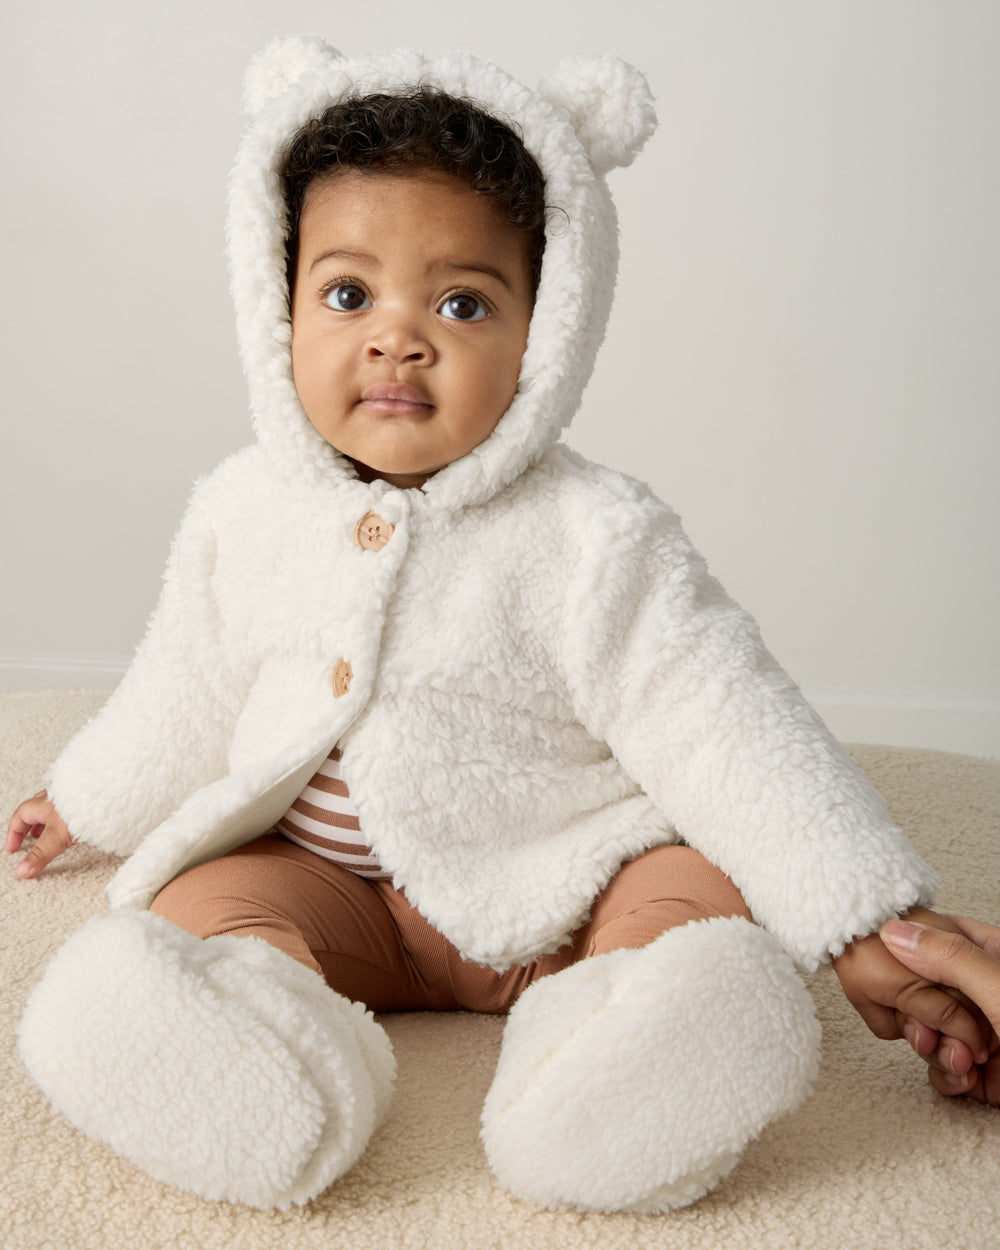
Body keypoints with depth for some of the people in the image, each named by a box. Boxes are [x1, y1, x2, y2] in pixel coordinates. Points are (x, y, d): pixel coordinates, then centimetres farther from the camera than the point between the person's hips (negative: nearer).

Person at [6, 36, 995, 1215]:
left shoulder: (593, 542, -16)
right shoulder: (243, 514, -2)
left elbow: (727, 731, -16)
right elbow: (185, 696, 16)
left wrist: (874, 929, -18)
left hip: (562, 885, -2)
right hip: (322, 878, 3)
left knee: (700, 893, -25)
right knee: (203, 905, -22)